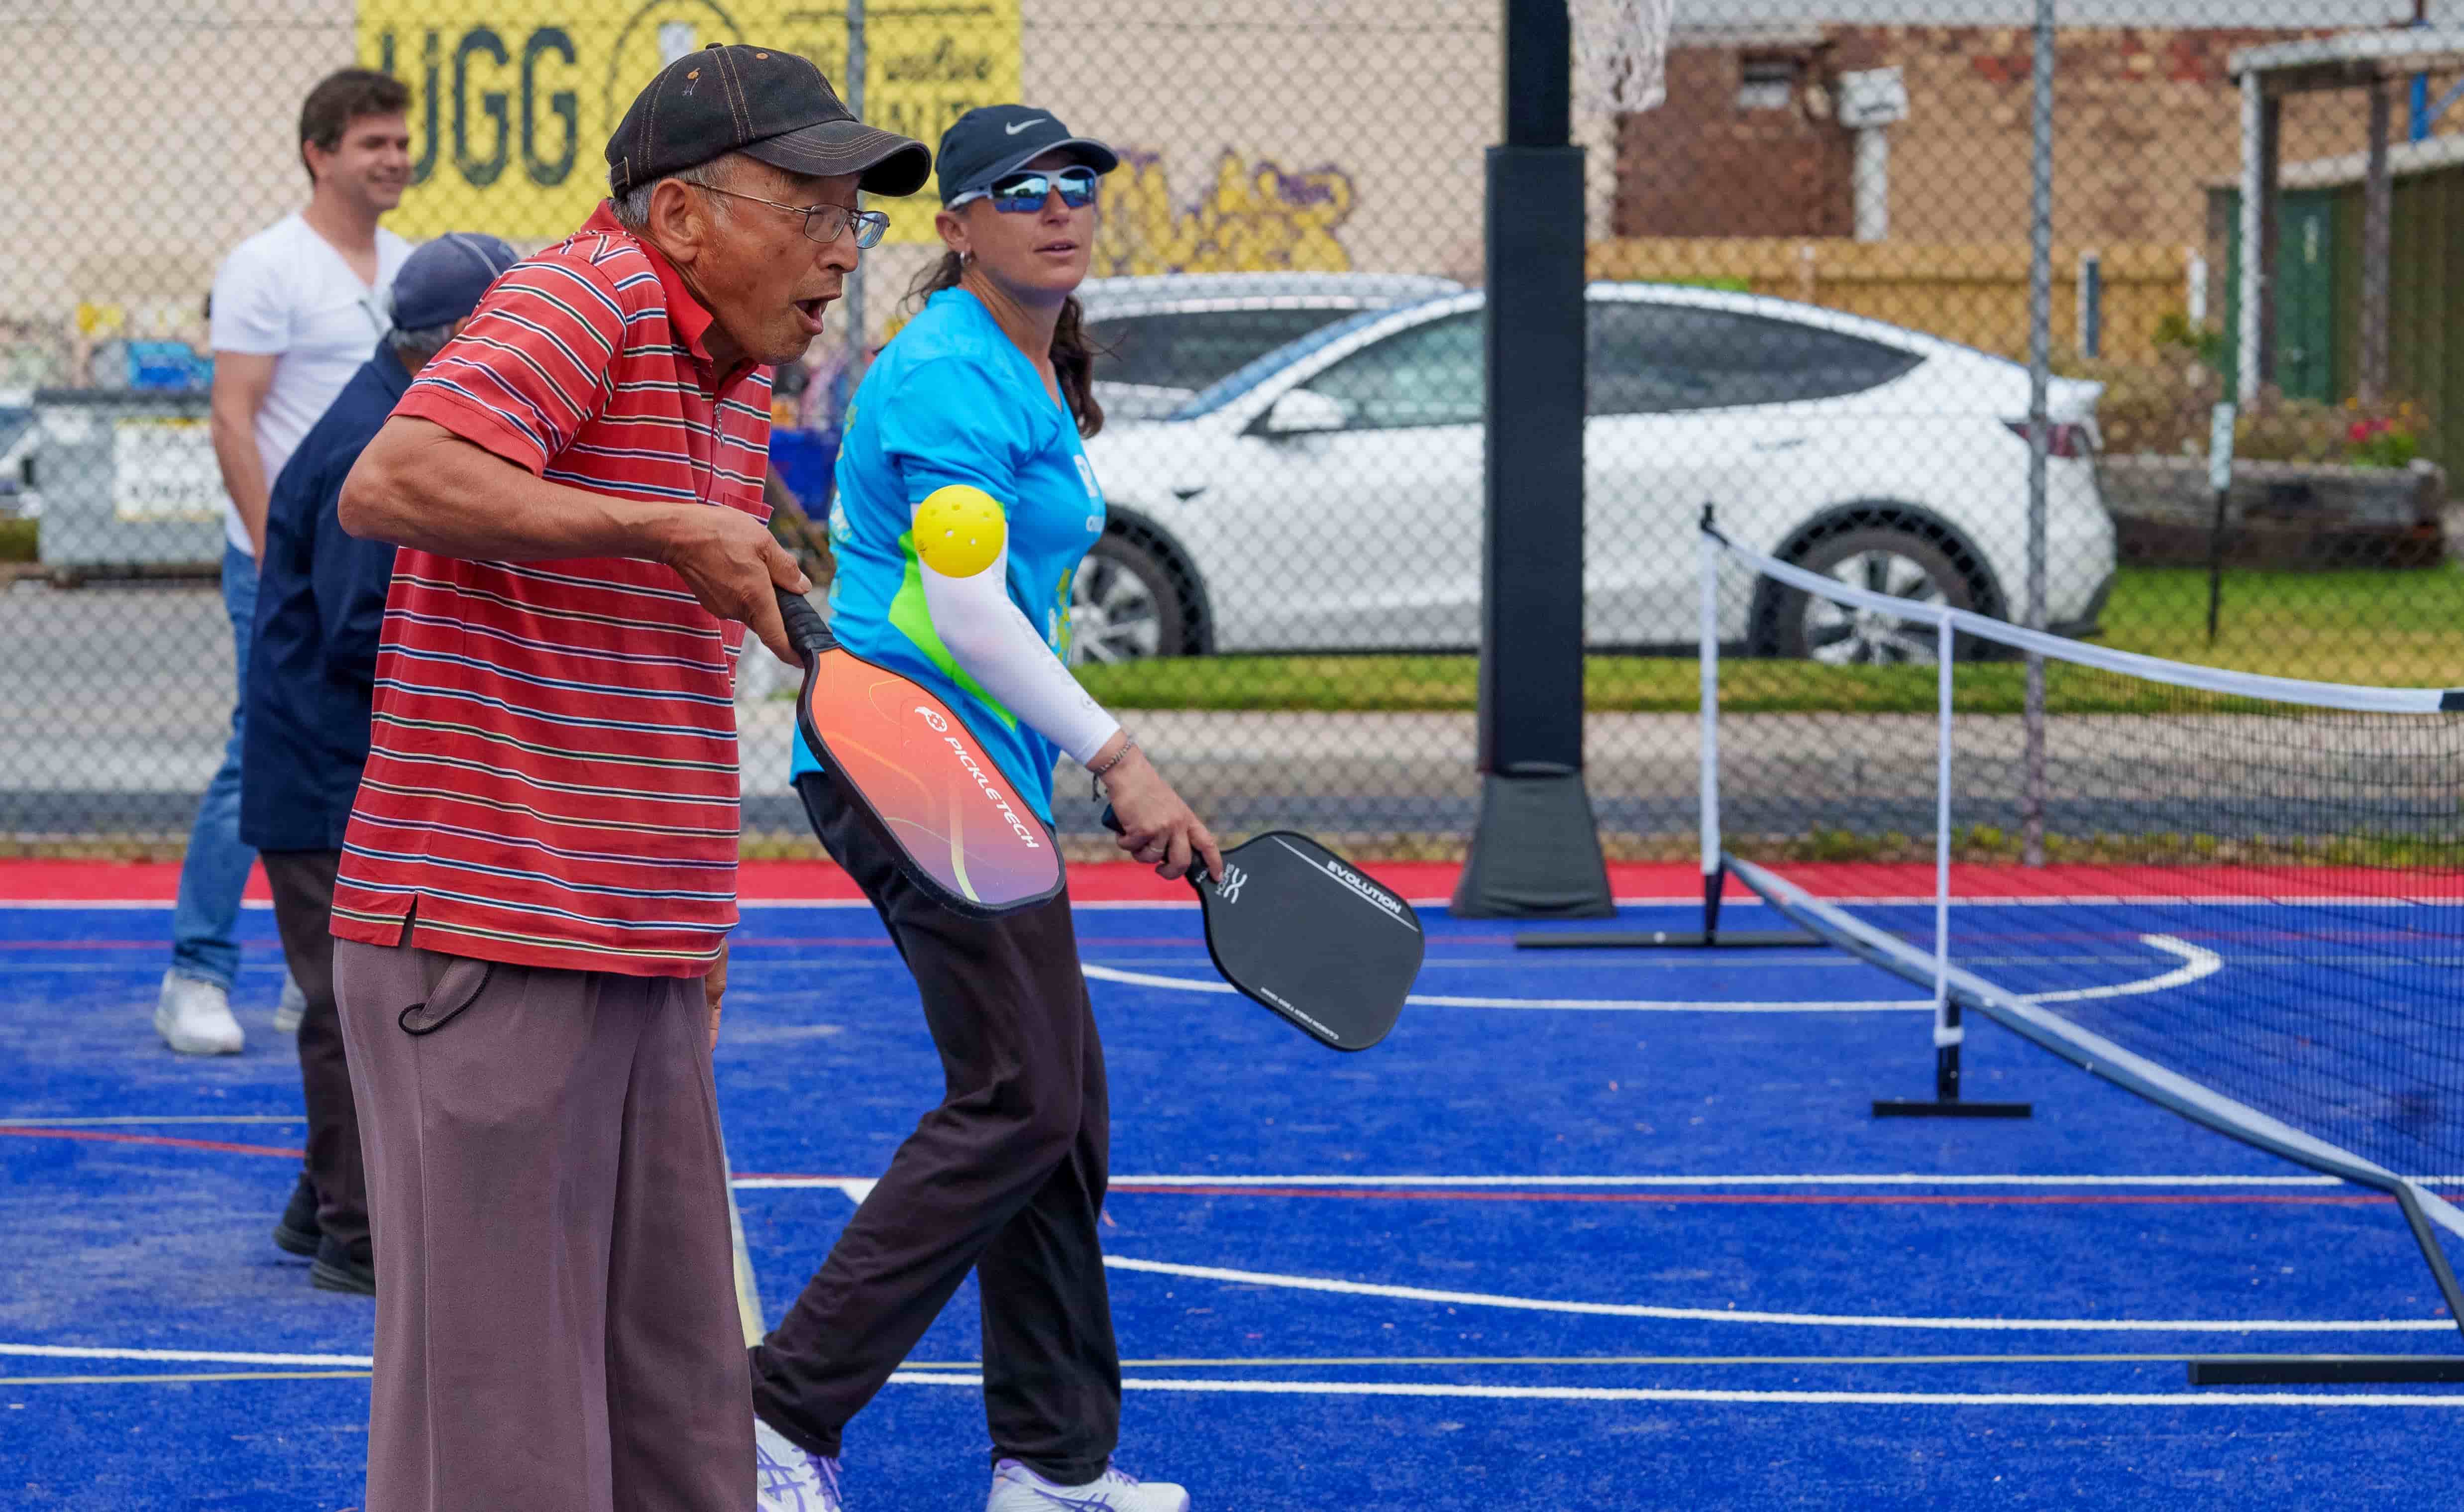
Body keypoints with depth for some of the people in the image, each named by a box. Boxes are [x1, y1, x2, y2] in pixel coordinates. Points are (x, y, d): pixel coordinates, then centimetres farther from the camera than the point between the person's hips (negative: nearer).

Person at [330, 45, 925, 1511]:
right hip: (485, 951, -9)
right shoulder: (591, 300, -12)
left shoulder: (739, 371, 16)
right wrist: (666, 532, -26)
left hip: (647, 973, 9)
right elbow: (391, 483, -29)